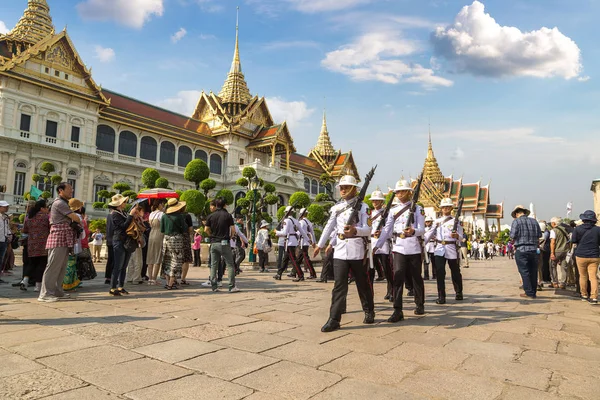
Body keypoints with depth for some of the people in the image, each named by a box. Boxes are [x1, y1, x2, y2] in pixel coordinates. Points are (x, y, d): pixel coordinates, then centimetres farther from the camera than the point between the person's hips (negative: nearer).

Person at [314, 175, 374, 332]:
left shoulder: (363, 206, -2)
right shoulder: (337, 207, 11)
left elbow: (368, 229, -11)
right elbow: (329, 227, 17)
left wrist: (355, 230, -31)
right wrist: (320, 245, 20)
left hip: (357, 250, -3)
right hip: (340, 251, 3)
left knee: (363, 283, 11)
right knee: (339, 285, -1)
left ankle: (369, 312, 31)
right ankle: (334, 319, 1)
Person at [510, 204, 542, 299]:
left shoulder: (516, 221, -8)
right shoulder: (534, 221, 7)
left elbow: (513, 236, -11)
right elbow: (539, 235, 8)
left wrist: (515, 242, 9)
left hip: (521, 250, -5)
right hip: (533, 250, 5)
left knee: (524, 272, 2)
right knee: (533, 272, 12)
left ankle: (529, 293, 4)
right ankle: (533, 292, 19)